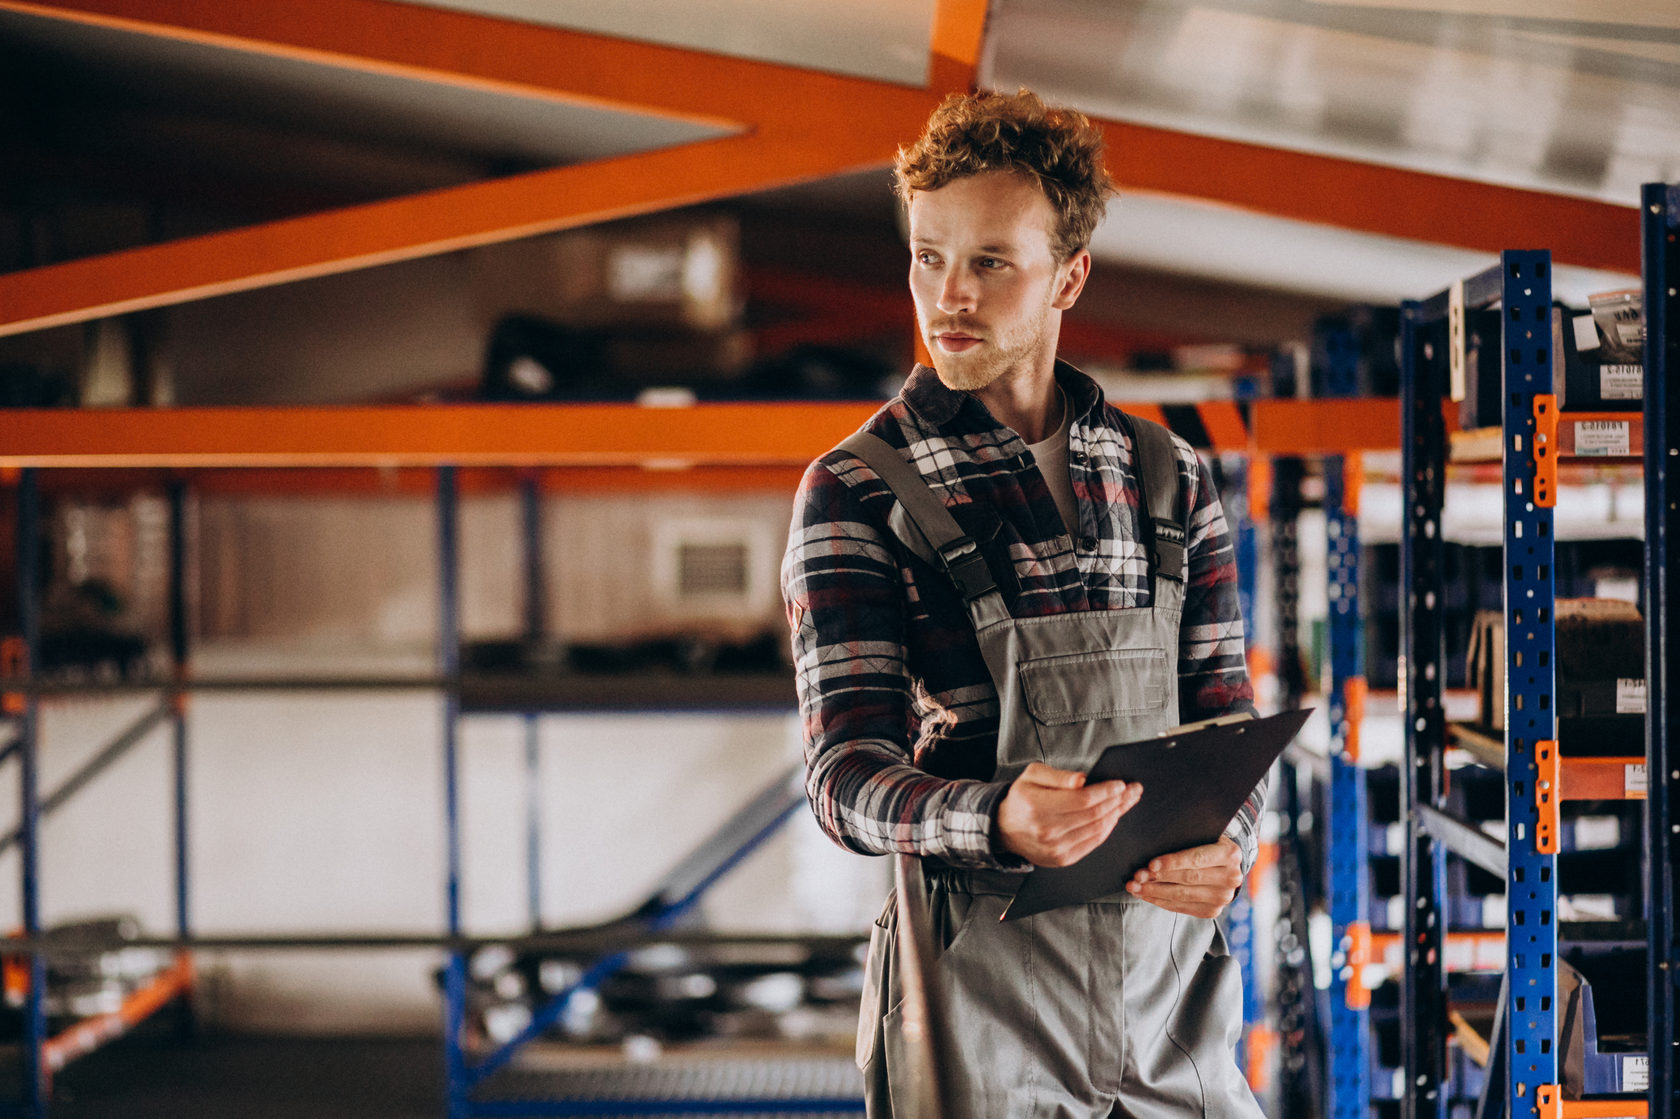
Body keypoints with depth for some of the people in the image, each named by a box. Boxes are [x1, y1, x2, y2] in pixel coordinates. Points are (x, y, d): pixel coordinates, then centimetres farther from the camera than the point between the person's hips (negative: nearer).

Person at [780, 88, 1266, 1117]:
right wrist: (999, 819, -31)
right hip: (980, 995, -3)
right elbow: (847, 777, -9)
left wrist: (1226, 846, -12)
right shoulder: (856, 494, -2)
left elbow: (1229, 724, 11)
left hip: (1170, 985, 4)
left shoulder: (1172, 479, 10)